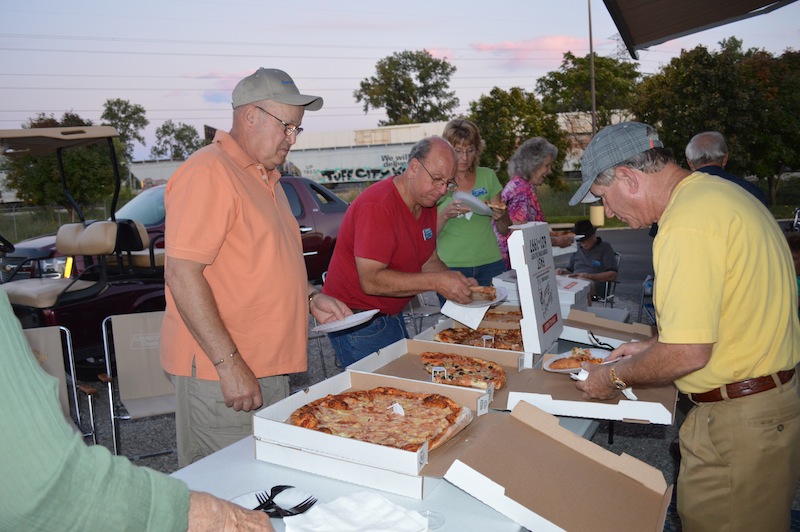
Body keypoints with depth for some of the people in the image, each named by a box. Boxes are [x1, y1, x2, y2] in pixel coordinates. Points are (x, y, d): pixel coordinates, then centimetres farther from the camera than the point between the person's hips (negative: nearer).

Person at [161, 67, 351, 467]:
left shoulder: (266, 178, 18)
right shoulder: (208, 173, -14)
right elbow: (181, 274, -21)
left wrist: (309, 299, 10)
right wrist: (229, 364, -23)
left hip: (268, 368, 9)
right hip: (218, 372, -9)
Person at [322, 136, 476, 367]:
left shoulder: (427, 204, 5)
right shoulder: (377, 205, -23)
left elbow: (429, 261, 10)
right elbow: (371, 280, -29)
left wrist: (457, 282, -10)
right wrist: (436, 282, -29)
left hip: (392, 316, 8)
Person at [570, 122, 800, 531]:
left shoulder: (687, 226, -24)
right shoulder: (717, 191, 9)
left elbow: (688, 355, -26)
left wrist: (616, 377, -10)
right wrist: (655, 345, 16)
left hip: (739, 422, -10)